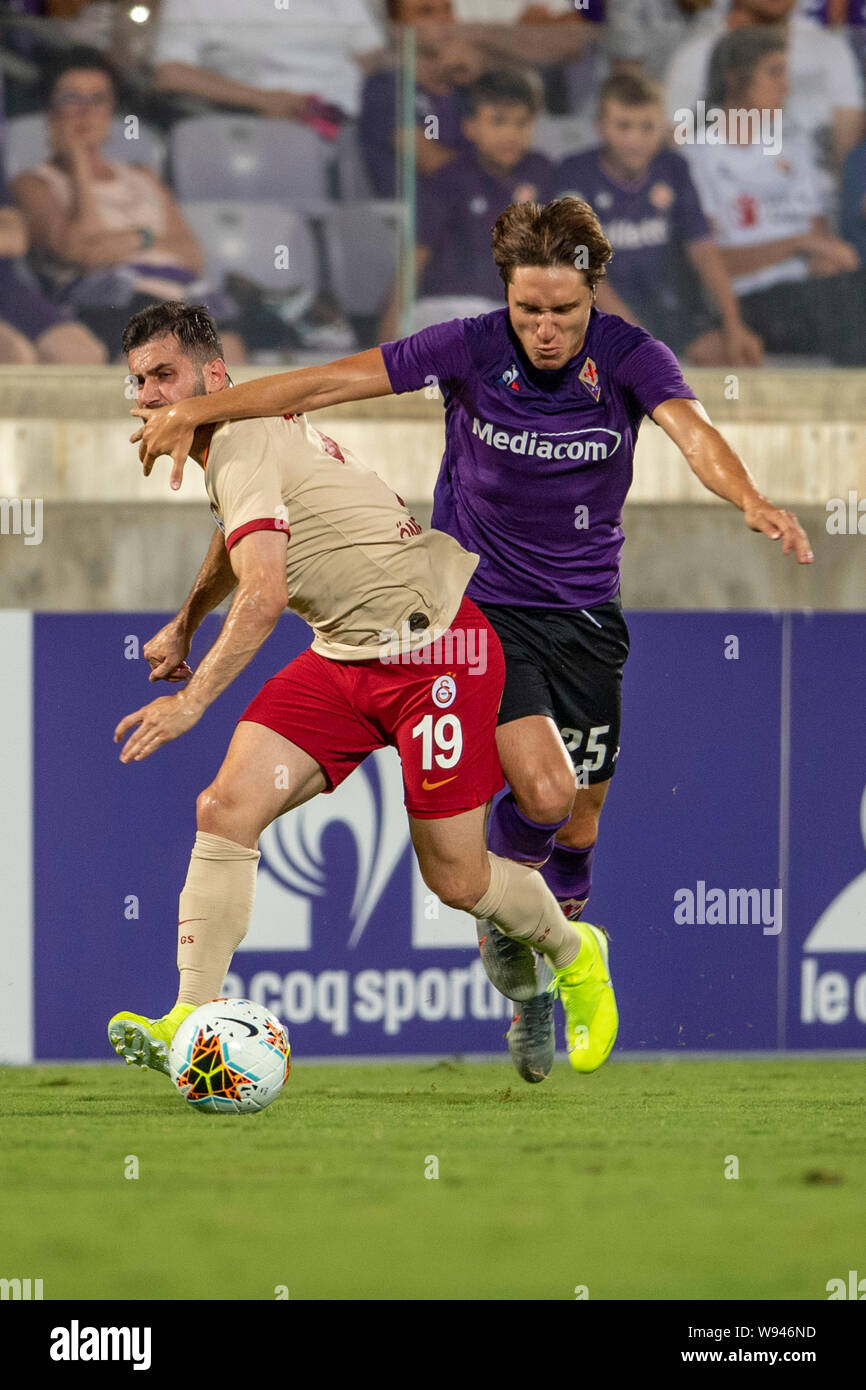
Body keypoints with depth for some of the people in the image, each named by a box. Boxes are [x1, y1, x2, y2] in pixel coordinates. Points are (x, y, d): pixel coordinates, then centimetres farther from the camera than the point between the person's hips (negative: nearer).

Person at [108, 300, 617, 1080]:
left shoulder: (243, 451, -21)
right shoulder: (236, 445, 9)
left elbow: (264, 597, -32)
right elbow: (237, 542, 32)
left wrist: (193, 701, -32)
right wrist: (185, 625, 43)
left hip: (438, 647, -9)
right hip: (345, 657, 9)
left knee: (454, 878, -1)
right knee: (227, 807, -12)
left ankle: (573, 956, 30)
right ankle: (193, 1022, -17)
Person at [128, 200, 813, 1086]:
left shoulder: (627, 357, -13)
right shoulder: (470, 349, -14)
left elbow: (691, 431, -31)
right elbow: (328, 383, -15)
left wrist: (750, 499, -52)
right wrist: (195, 412, -20)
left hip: (585, 615, 2)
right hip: (481, 605, -2)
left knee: (577, 825, 8)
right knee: (542, 792, -22)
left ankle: (538, 993, 31)